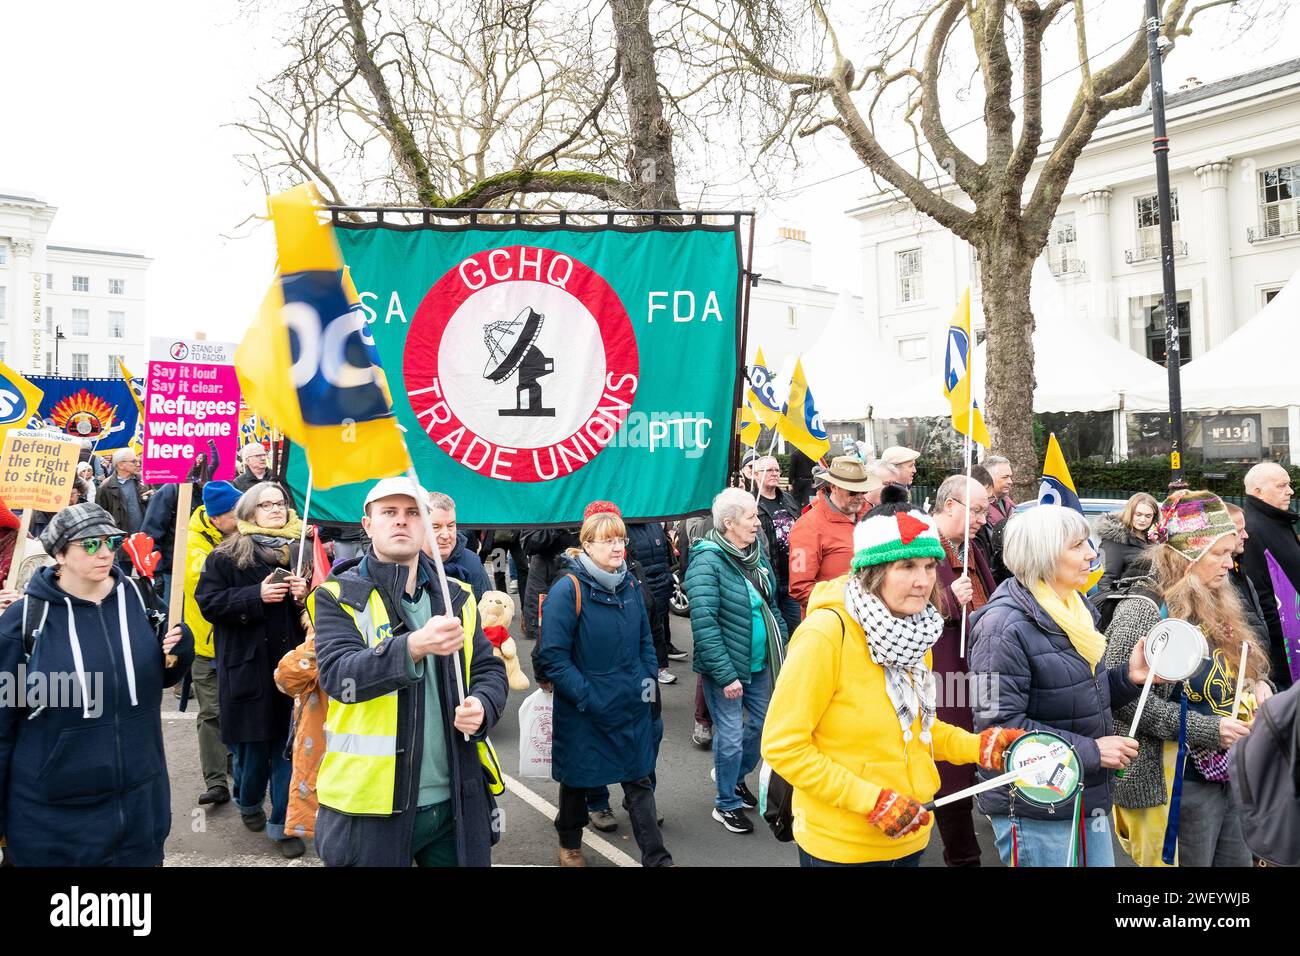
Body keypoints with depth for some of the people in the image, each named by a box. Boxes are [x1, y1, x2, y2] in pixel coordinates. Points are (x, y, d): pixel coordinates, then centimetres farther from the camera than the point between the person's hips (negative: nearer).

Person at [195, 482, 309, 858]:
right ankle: (248, 803, 37)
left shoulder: (300, 550, 7)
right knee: (252, 741, 9)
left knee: (289, 741, 4)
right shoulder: (227, 554, -1)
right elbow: (208, 601, -6)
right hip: (247, 664, -2)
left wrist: (305, 594, -8)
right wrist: (256, 596, -18)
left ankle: (283, 823, 16)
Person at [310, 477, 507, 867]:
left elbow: (490, 669, 10)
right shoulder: (339, 596, -4)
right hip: (371, 805, -3)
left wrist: (482, 705, -13)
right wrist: (415, 646, -35)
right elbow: (338, 674, -19)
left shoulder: (457, 597, 8)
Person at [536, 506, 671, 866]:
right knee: (577, 779, 16)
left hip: (632, 705, 4)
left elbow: (645, 639, 14)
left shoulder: (630, 584, 2)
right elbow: (553, 656, -18)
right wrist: (586, 695, -19)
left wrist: (649, 679, 3)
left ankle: (657, 859, 19)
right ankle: (570, 845, 41)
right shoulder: (568, 589, -17)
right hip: (583, 711, -4)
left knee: (639, 778, 9)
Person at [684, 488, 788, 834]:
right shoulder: (708, 562, -20)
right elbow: (704, 624, -23)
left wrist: (784, 646, 10)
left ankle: (734, 775, 45)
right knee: (731, 735, 4)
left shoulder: (756, 553, 5)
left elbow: (771, 604, 16)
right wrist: (726, 675, -23)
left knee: (762, 722, 19)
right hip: (726, 666, -8)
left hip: (759, 662, 8)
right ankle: (727, 804, 26)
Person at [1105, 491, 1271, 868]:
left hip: (1232, 775, 8)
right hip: (1179, 784, -8)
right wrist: (1207, 729, -22)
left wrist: (1257, 682, 2)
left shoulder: (1215, 604, 9)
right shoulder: (1144, 609, -18)